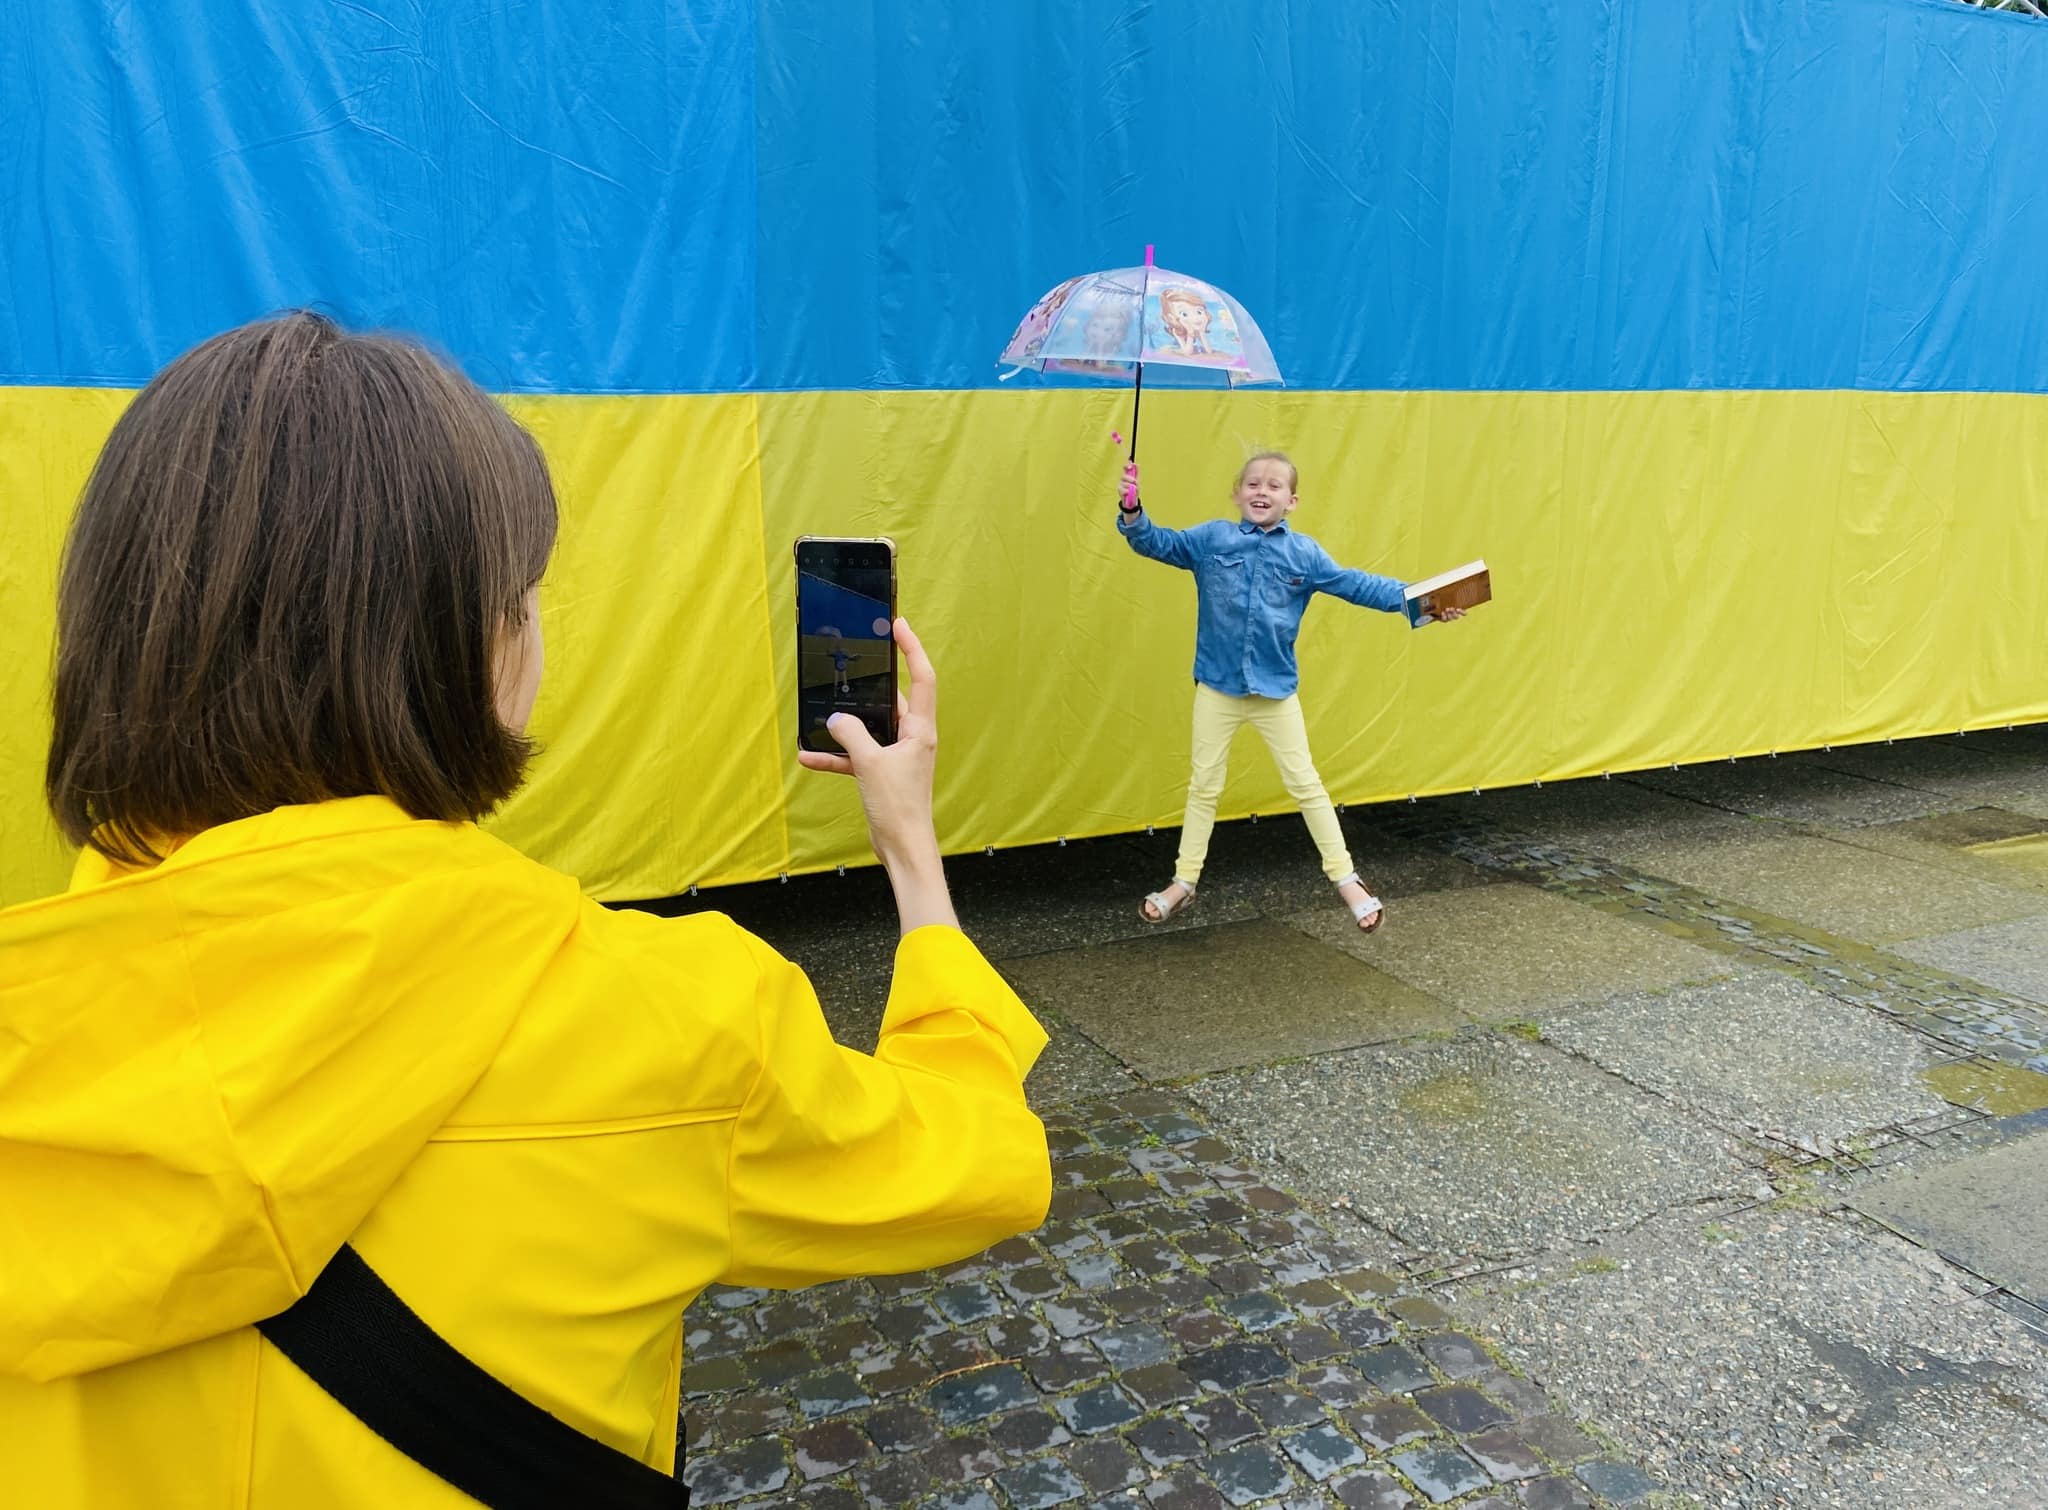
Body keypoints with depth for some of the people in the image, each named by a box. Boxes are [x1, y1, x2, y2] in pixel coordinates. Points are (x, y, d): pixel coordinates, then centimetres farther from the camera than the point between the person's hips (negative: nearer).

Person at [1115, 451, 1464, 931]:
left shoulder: (1304, 552, -1)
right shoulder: (1211, 539, -2)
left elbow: (1355, 585, -1)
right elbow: (1158, 543, -1)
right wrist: (1132, 513, -22)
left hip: (1276, 689, 0)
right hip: (1218, 686, 0)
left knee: (1305, 783, 6)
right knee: (1204, 786, 10)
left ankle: (1346, 879, 16)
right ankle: (1183, 883, 21)